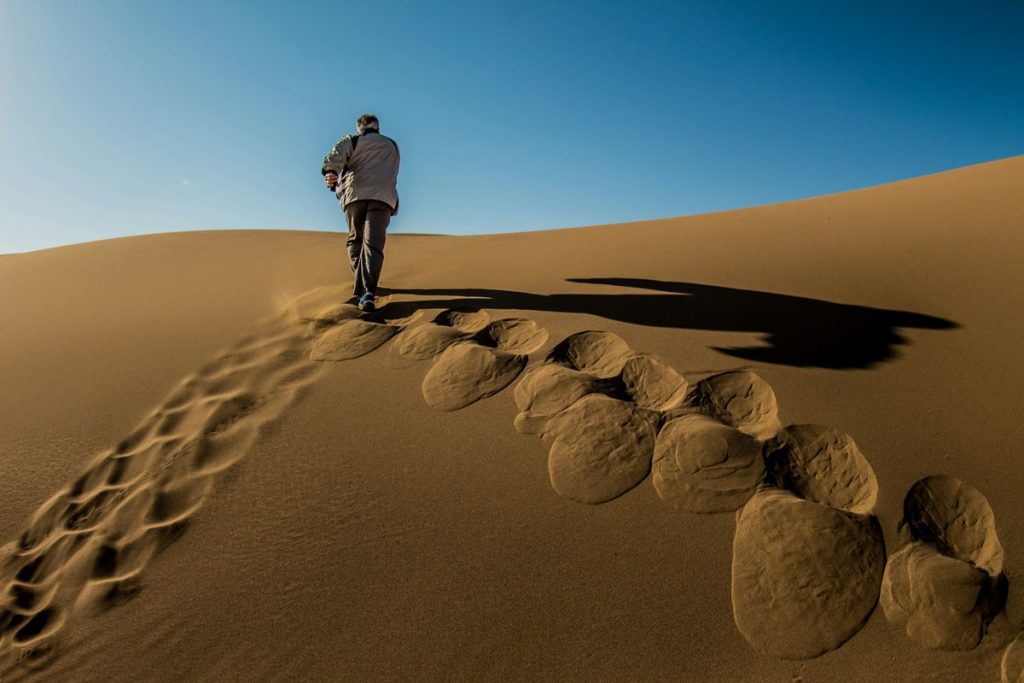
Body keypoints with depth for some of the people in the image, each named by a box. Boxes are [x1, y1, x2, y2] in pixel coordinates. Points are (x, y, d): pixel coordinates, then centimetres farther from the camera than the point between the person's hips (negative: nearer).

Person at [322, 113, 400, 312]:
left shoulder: (352, 140, 17)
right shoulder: (392, 146, 26)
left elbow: (335, 156, -4)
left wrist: (330, 174, -16)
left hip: (355, 194, 0)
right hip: (383, 196, 0)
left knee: (355, 240, 17)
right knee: (373, 244, -12)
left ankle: (362, 287, 9)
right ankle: (367, 292, -31)